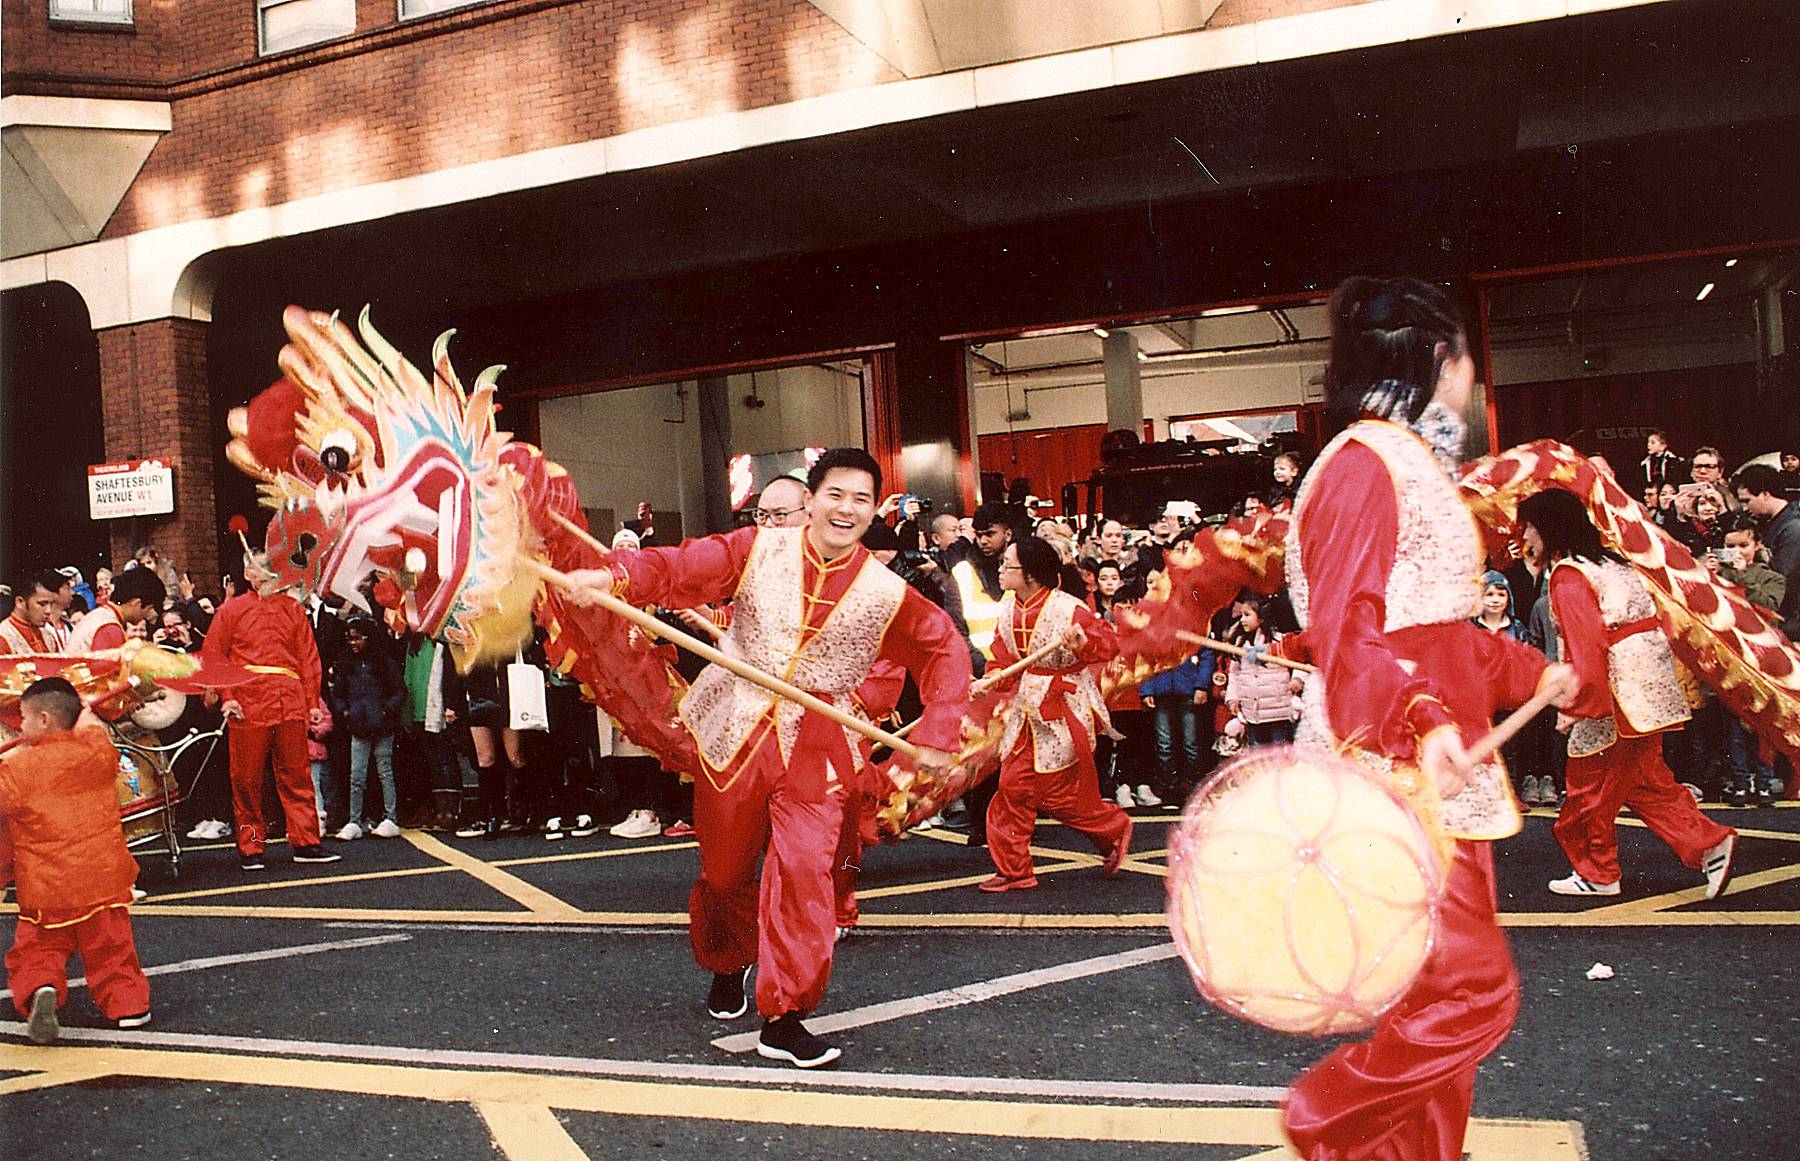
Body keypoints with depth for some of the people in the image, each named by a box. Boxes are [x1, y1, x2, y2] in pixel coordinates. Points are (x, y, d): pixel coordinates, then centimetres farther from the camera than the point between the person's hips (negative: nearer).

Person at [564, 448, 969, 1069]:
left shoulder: (886, 593, -4)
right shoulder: (757, 549, -5)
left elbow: (945, 649, 5)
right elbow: (680, 568, -11)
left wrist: (936, 734, -3)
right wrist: (611, 576, -30)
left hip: (815, 750, -1)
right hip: (731, 735, 1)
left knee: (803, 870, -14)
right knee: (725, 870, 15)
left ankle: (783, 1019, 1)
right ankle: (727, 967, 46)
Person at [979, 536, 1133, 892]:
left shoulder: (1068, 608, -18)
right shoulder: (1008, 609, 3)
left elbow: (1110, 643, -17)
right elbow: (1004, 658, 7)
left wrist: (1084, 643, -37)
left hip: (1064, 711, -6)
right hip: (1026, 710, 7)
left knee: (1061, 794, 2)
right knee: (1013, 786, 2)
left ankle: (1114, 830, 30)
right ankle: (1013, 869, 11)